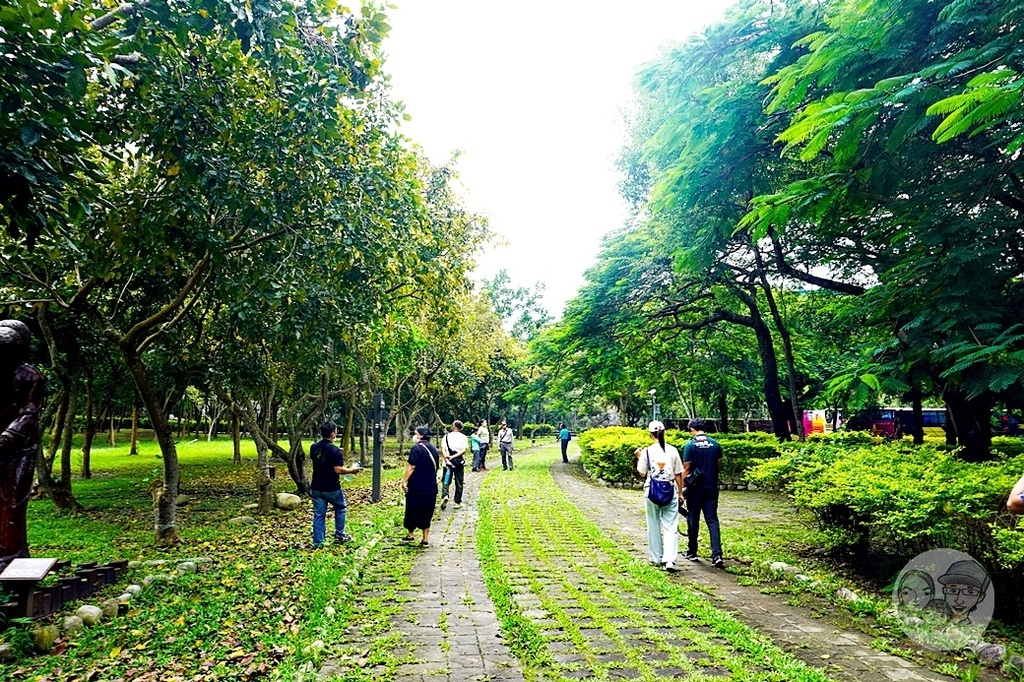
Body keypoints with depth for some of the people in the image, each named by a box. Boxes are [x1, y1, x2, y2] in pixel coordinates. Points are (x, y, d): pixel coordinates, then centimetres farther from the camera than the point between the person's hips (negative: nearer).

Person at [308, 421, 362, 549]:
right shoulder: (335, 450, -20)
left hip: (316, 488, 5)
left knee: (319, 515, 10)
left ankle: (317, 543, 12)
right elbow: (338, 470, -22)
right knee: (340, 508, 19)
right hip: (332, 489, -5)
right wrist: (351, 470, -6)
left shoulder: (314, 447, 0)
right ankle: (339, 536, 24)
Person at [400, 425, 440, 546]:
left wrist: (404, 481, -14)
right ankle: (425, 539, 12)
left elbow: (411, 467, -18)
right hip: (431, 487, 6)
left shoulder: (416, 448, -13)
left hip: (416, 487, -6)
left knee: (412, 511, 10)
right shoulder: (434, 449, 9)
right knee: (426, 513, 11)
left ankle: (410, 535, 23)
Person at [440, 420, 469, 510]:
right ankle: (458, 502, 16)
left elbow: (443, 449, -9)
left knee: (446, 481, 8)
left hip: (448, 463, 0)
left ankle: (444, 496, -17)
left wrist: (446, 459, -15)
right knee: (459, 483, 10)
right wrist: (453, 456, -14)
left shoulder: (446, 436, 2)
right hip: (460, 463, 0)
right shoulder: (464, 437, 1)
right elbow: (464, 450, -12)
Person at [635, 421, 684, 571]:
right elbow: (678, 474, 2)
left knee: (654, 526, 14)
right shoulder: (672, 450, -3)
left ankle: (656, 558, 23)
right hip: (670, 492, 0)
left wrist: (639, 457, 13)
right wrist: (680, 492, 12)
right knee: (670, 527, 2)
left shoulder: (647, 451, -6)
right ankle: (669, 560, -11)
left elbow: (642, 473, 2)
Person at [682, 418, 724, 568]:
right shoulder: (715, 444, 2)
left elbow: (686, 469, -9)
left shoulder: (690, 445, -10)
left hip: (695, 489, -3)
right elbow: (718, 465, 9)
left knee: (693, 520, 10)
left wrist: (683, 488, -2)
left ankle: (692, 552, 21)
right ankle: (717, 555, -9)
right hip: (712, 488, 3)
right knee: (712, 520, 3)